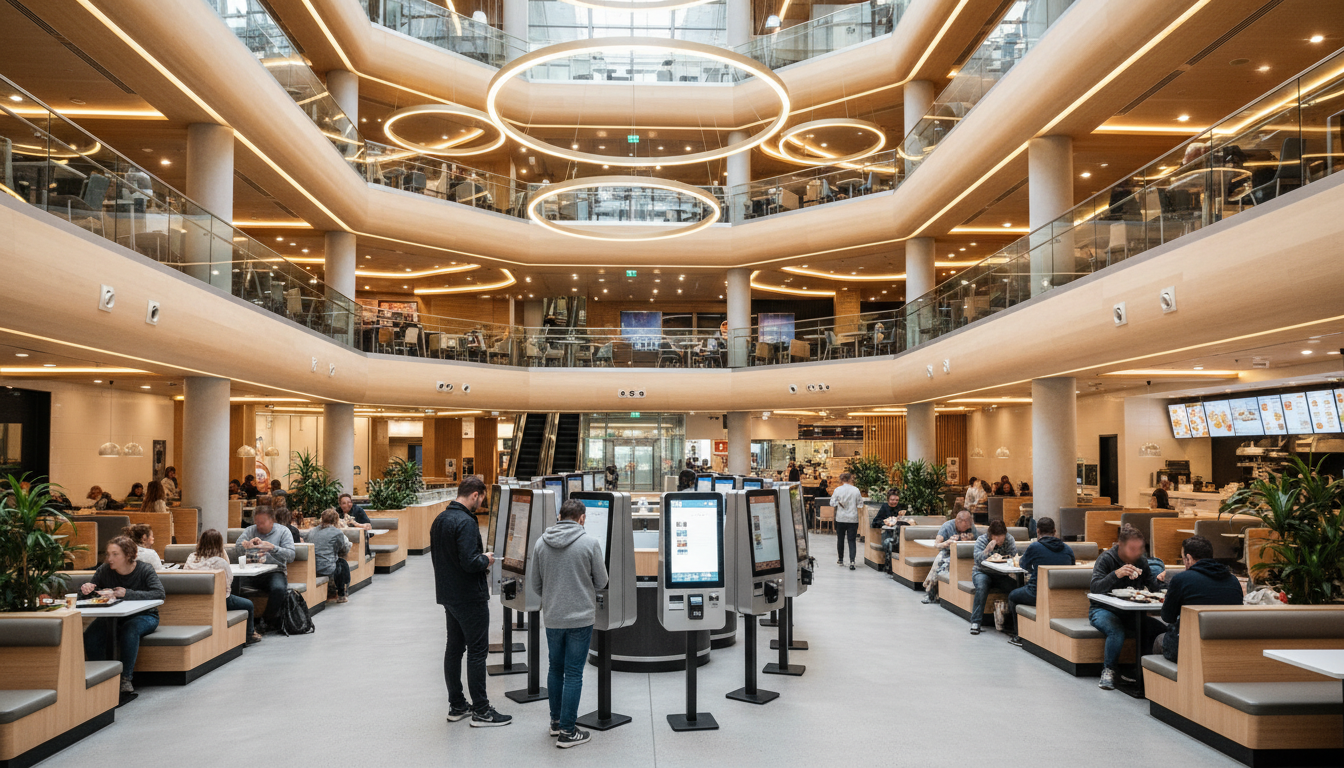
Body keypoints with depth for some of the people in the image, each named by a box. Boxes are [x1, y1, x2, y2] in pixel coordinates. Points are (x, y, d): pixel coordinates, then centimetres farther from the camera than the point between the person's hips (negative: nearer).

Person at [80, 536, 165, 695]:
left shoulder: (144, 570, -12)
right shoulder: (104, 570, -2)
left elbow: (159, 594, -26)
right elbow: (84, 592, 8)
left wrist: (127, 594, -34)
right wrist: (86, 589, -19)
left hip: (144, 616, -3)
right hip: (113, 617, 3)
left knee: (129, 631, -37)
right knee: (90, 637, -27)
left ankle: (126, 678, -24)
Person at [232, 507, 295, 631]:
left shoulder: (283, 531, 7)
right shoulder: (249, 531, 16)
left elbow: (291, 556, -6)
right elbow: (236, 552, 5)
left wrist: (272, 548, -20)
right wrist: (247, 545, -16)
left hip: (274, 572, -2)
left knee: (278, 588, -35)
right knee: (233, 585, -28)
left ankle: (270, 621, -11)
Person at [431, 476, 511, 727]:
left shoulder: (440, 519, 9)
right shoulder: (465, 522, -21)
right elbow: (469, 562, -29)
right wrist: (486, 560, -8)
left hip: (448, 595, 9)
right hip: (470, 598, -9)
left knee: (454, 648, 15)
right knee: (477, 650, -1)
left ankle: (456, 706, 23)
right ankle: (481, 711, 4)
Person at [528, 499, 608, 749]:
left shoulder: (541, 543, -1)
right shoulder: (590, 543, -12)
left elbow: (534, 584, 4)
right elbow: (601, 581, -3)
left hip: (552, 618, 4)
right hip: (581, 617, -4)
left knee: (555, 668, 20)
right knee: (573, 674, 3)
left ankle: (556, 721, 31)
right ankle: (567, 731, 7)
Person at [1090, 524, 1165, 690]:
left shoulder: (1141, 561, 6)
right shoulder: (1106, 559, -10)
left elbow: (1153, 587, 5)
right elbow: (1095, 588, -22)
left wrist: (1159, 580, -18)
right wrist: (1115, 574, -37)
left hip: (1131, 613, 5)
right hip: (1103, 610, -4)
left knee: (1157, 627, -24)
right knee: (1117, 631, -36)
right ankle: (1108, 671, -14)